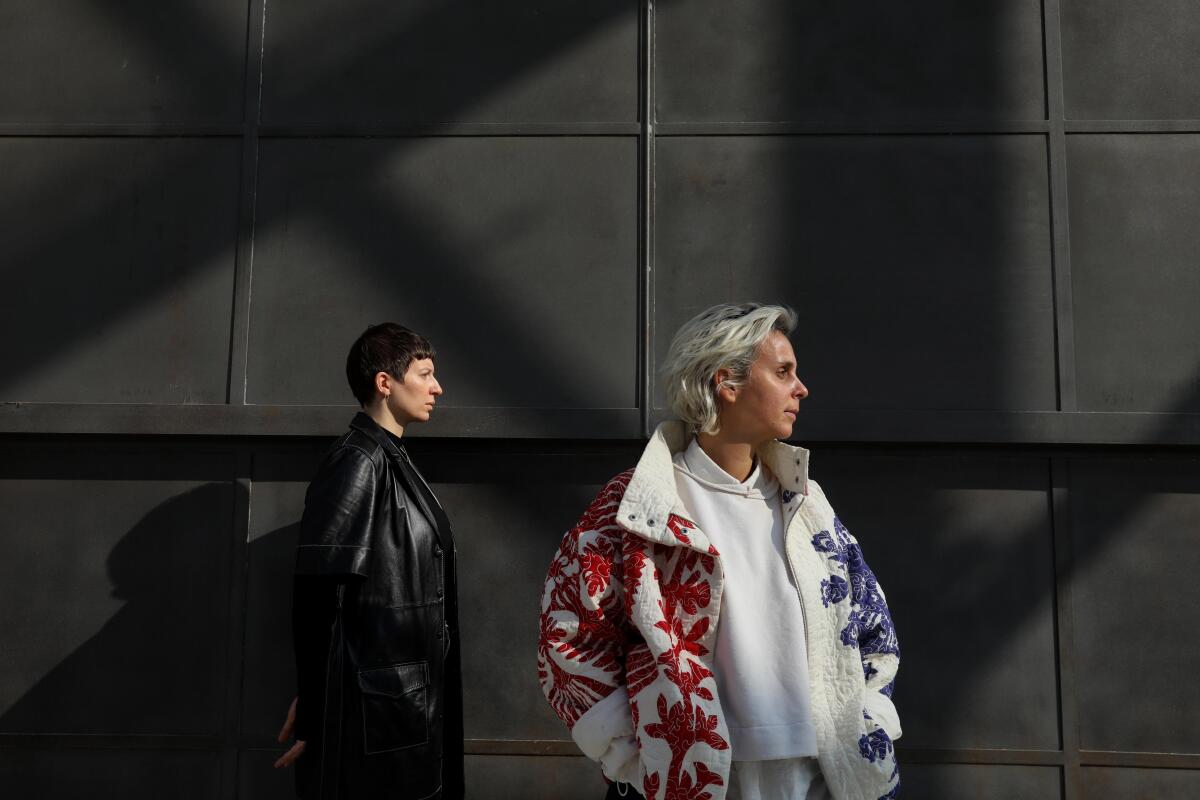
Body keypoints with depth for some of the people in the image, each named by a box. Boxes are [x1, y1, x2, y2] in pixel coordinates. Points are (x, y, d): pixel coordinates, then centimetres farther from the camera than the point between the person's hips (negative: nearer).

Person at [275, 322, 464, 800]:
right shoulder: (357, 462, -16)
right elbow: (318, 598, -20)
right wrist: (314, 716, -17)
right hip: (374, 712, -9)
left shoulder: (392, 460, 12)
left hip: (410, 701, 9)